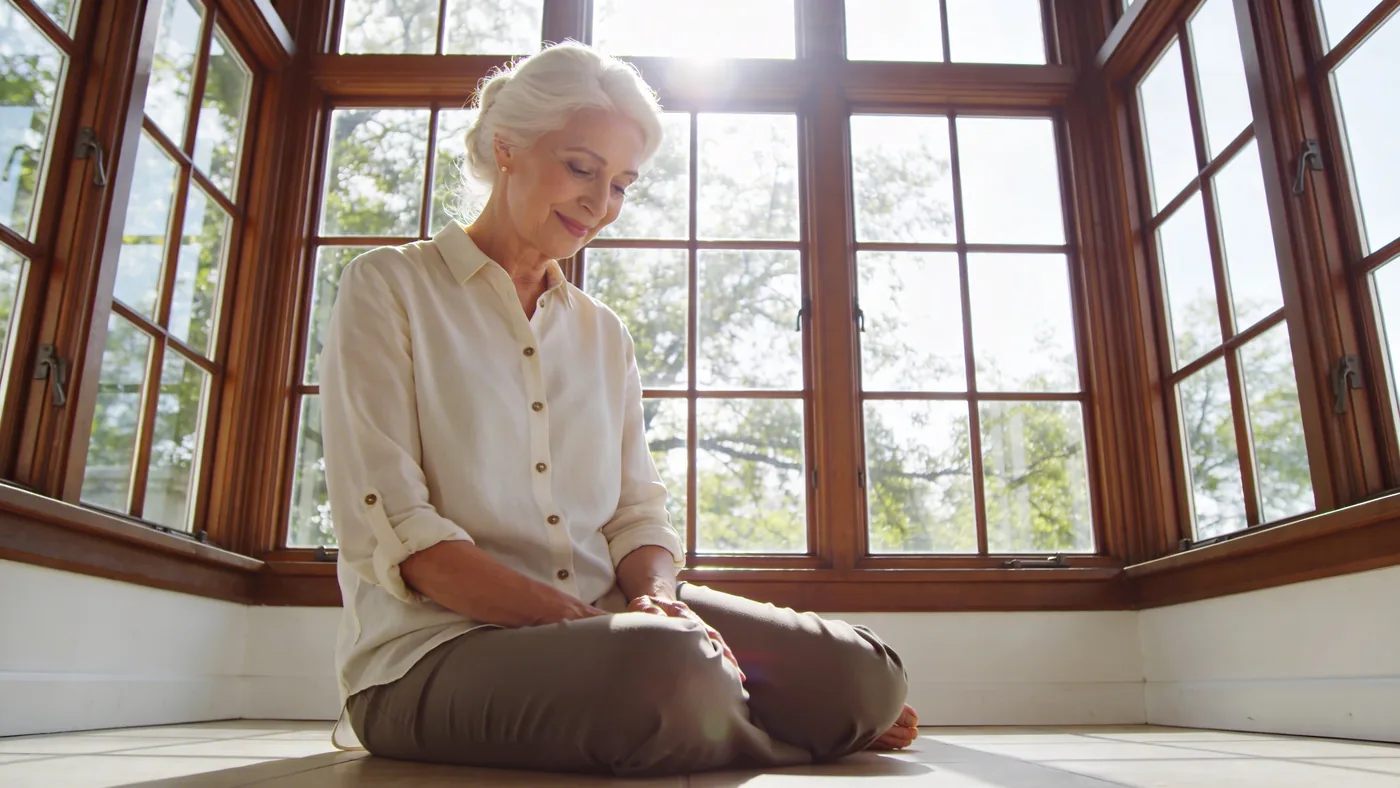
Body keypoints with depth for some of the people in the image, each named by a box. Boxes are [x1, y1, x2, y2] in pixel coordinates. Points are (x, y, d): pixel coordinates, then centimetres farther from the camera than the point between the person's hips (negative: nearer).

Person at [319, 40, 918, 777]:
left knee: (866, 676, -17)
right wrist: (580, 620, -21)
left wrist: (657, 597, -14)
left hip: (607, 619, 5)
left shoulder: (603, 333, 17)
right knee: (672, 672, -34)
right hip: (436, 645, -4)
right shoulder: (387, 288, 1)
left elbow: (638, 512, 11)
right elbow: (387, 526, -11)